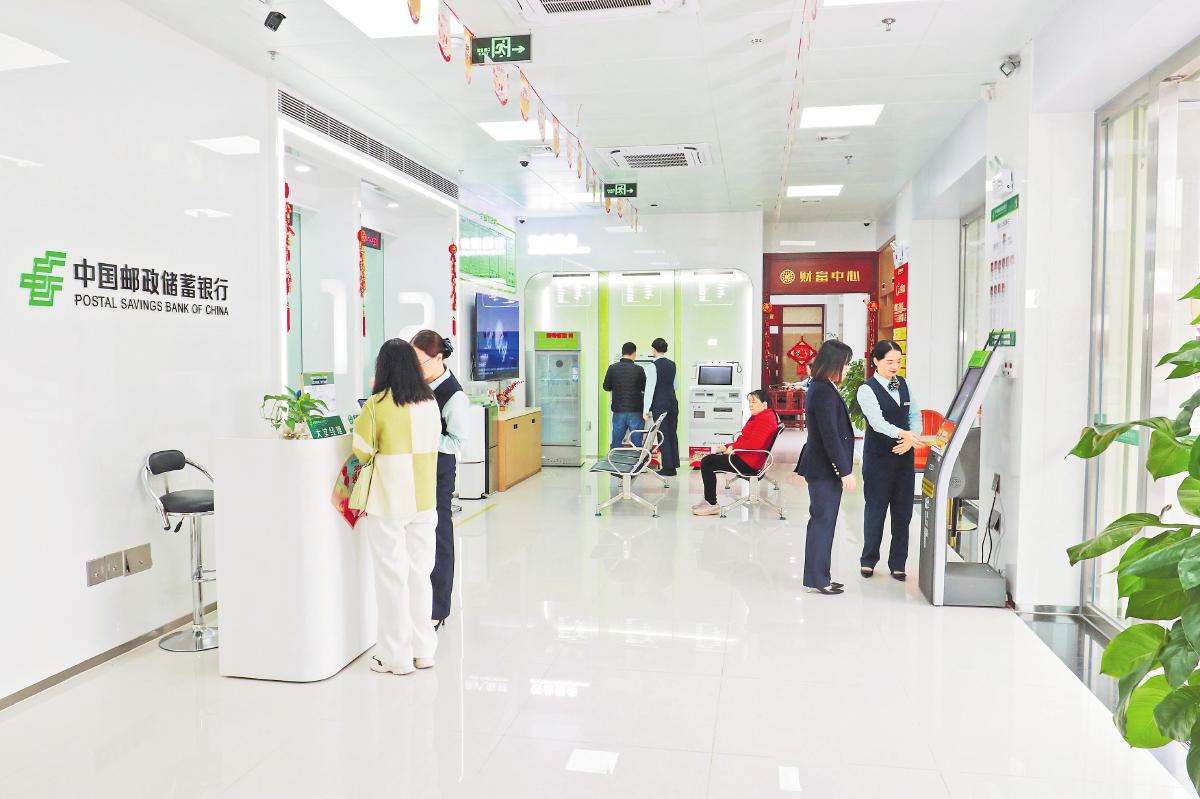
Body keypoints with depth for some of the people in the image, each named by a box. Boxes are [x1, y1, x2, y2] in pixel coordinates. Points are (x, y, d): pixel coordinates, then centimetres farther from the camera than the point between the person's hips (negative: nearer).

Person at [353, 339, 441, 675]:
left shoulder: (377, 405, -13)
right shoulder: (430, 403, 0)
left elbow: (362, 452, -6)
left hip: (387, 504, -4)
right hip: (423, 502, 4)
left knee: (392, 577, 5)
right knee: (420, 574, 14)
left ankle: (397, 657, 14)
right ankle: (423, 650, 23)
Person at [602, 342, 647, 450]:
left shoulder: (613, 368, -4)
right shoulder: (638, 369, -10)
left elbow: (606, 387, 4)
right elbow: (645, 389, 0)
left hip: (618, 410, 2)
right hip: (635, 411, -2)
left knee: (616, 442, 13)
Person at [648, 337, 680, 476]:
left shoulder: (654, 365, -12)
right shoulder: (672, 364, 8)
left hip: (660, 404, -6)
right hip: (673, 402, 7)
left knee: (663, 435, -1)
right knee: (672, 434, 11)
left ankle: (668, 468, 1)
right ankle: (674, 466, 16)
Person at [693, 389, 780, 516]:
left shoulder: (766, 419, -15)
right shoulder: (757, 417, 18)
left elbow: (755, 443, -25)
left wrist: (733, 447, -15)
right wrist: (728, 447, 5)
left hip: (748, 462, -11)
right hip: (742, 455, 11)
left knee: (707, 463, -14)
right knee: (706, 460, 8)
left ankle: (712, 504, -8)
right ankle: (708, 500, 8)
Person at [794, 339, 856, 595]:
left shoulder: (818, 388, 13)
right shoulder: (824, 393, -19)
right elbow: (830, 436, -21)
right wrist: (845, 471, -18)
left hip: (819, 468, 10)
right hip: (825, 469, -10)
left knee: (821, 521, 15)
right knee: (823, 522, -2)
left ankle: (818, 576, 24)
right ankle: (816, 579, 8)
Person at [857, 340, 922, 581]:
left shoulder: (904, 384, 9)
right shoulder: (867, 389, -10)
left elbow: (915, 414, 9)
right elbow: (877, 422, -24)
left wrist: (910, 440, -10)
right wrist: (904, 433, -39)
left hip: (904, 455, 5)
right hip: (878, 457, -5)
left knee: (903, 509, 7)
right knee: (876, 508, 3)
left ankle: (897, 563, 18)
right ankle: (868, 561, 19)